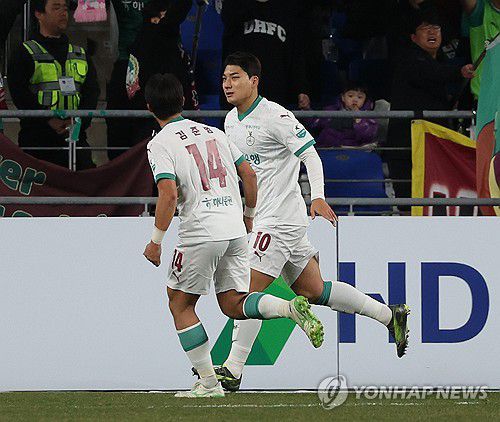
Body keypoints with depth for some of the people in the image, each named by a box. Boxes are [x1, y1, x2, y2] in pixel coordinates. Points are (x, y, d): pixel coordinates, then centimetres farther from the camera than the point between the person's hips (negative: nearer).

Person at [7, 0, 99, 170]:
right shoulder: (25, 53, 6)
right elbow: (19, 94, -7)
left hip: (75, 136, 4)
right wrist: (49, 120, -18)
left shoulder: (81, 55, 20)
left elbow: (92, 92, 10)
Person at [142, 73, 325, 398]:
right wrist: (248, 215, 29)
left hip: (201, 233, -6)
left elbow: (169, 194, -16)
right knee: (233, 304, 12)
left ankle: (208, 382, 5)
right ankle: (292, 308, -15)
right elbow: (249, 175, 14)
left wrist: (156, 241, -9)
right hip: (235, 231, 6)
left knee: (180, 303, 10)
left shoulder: (160, 144, -4)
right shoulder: (213, 133, 15)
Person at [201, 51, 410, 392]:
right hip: (263, 219, 9)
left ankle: (232, 370, -11)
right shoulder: (231, 121, 13)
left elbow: (309, 154, -17)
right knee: (313, 290, 11)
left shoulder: (275, 116, -14)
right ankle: (390, 315, 21)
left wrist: (318, 197, -29)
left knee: (251, 291, -12)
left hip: (281, 219, -9)